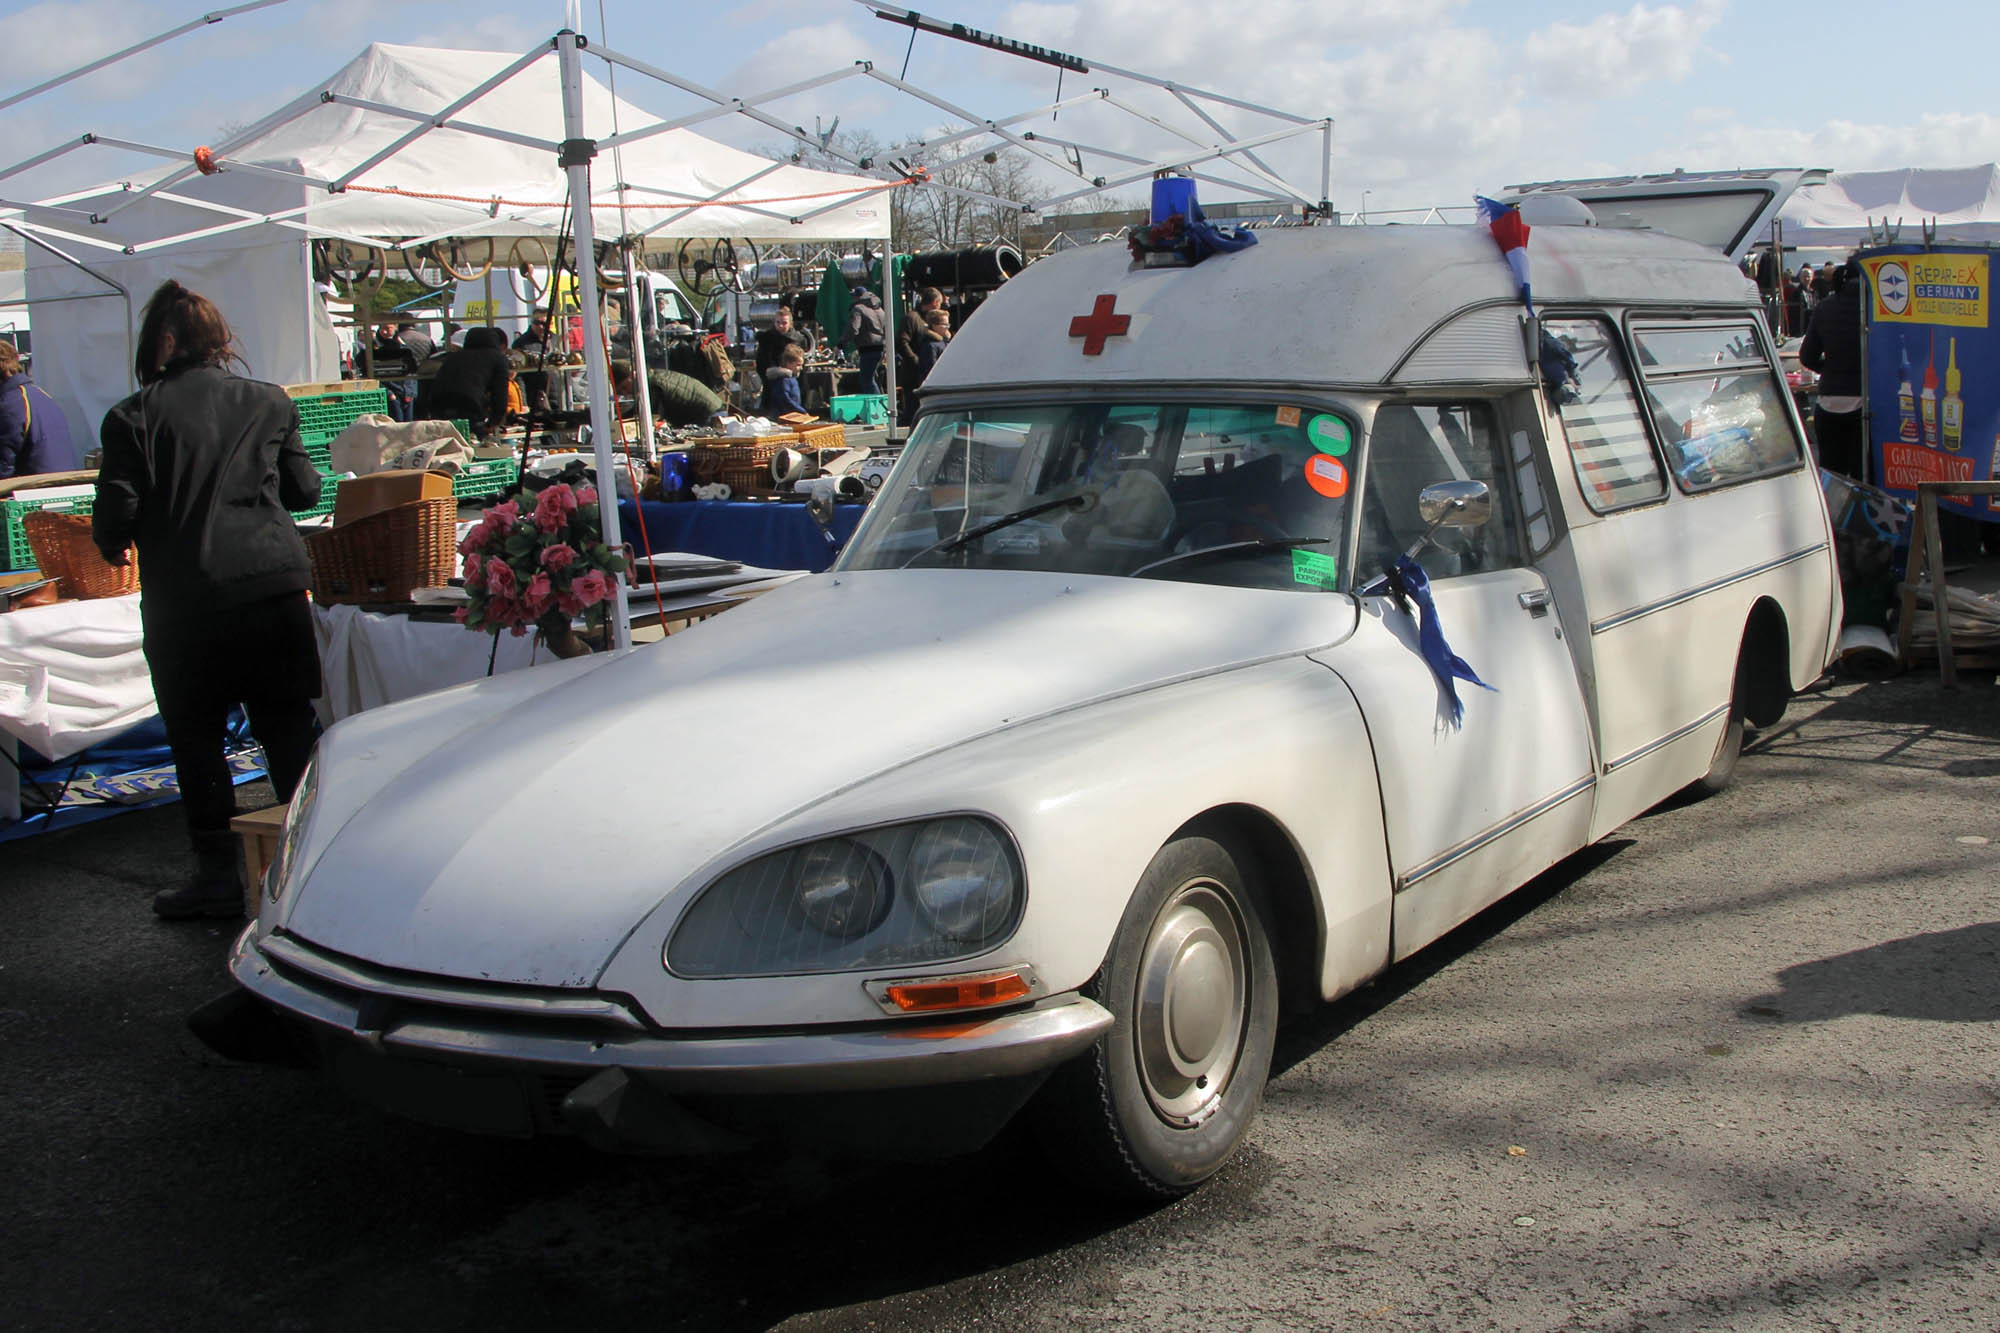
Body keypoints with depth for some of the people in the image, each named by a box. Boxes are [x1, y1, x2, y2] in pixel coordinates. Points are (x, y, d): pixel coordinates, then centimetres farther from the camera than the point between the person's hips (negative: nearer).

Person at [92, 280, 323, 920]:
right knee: (288, 727, 11)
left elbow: (117, 514, -6)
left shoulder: (133, 416, -3)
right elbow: (305, 491, 13)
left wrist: (112, 542, 17)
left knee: (196, 735, 10)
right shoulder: (268, 402, 6)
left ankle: (217, 874, 12)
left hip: (186, 598, -2)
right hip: (277, 584, 3)